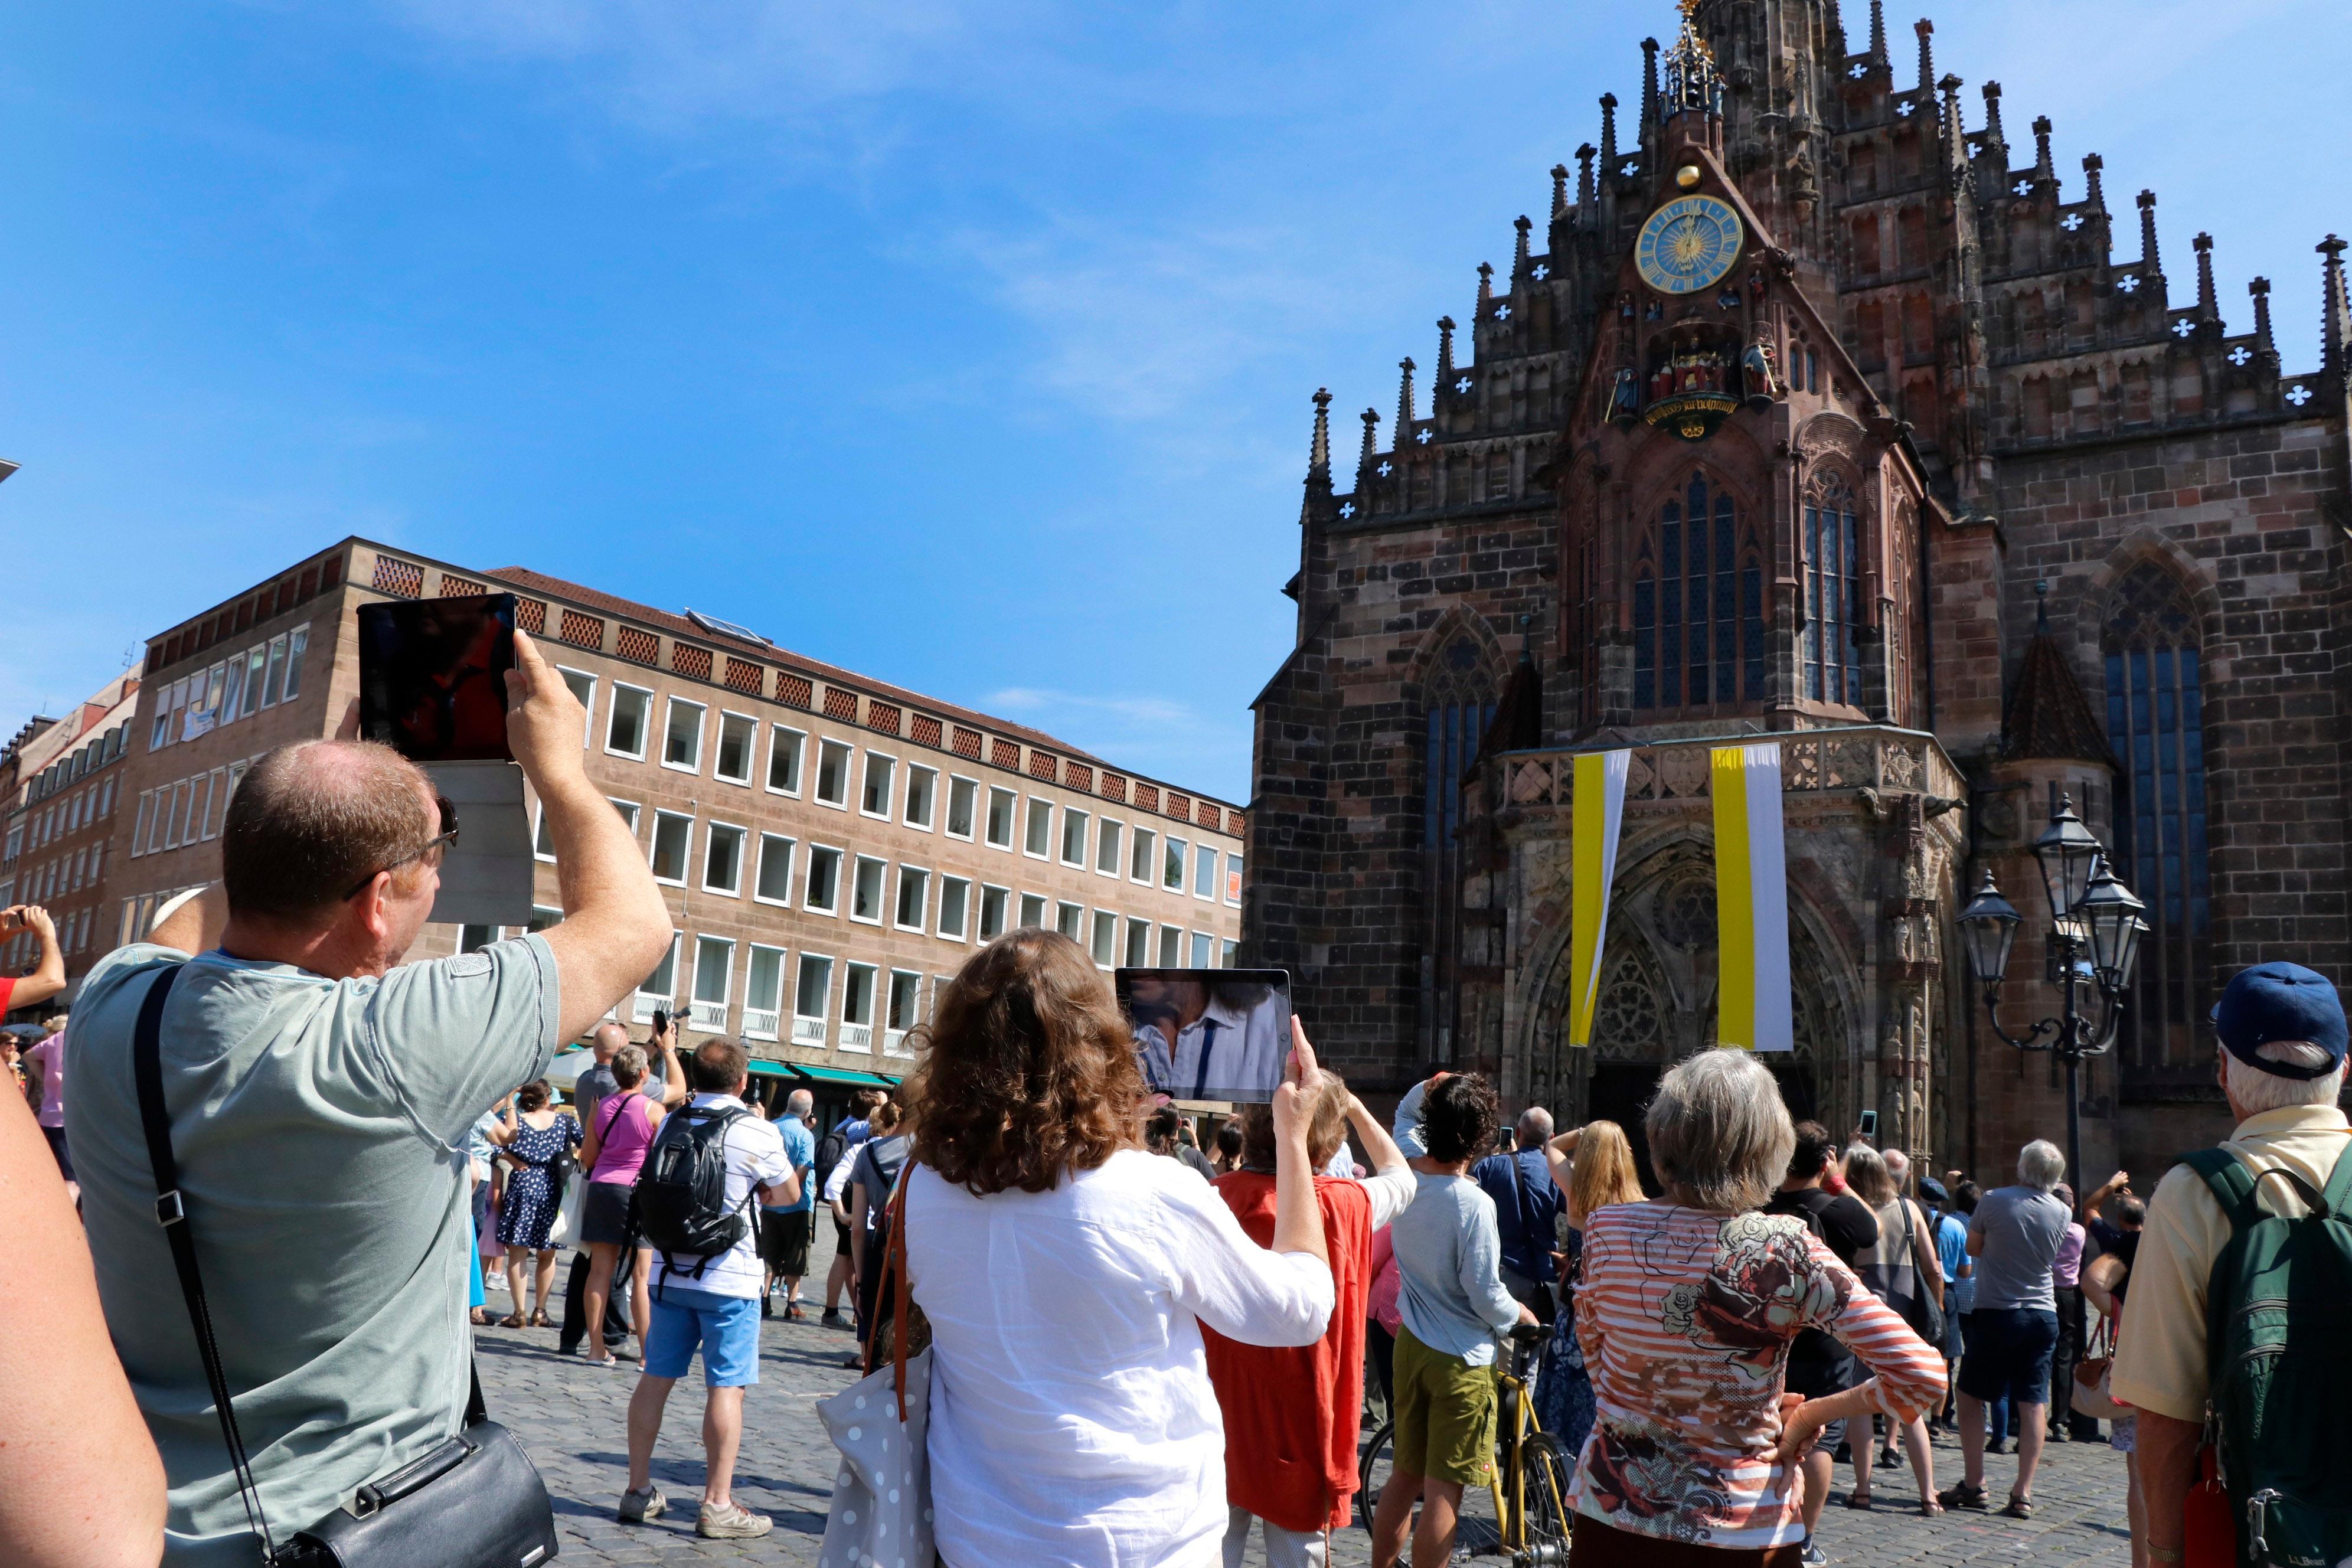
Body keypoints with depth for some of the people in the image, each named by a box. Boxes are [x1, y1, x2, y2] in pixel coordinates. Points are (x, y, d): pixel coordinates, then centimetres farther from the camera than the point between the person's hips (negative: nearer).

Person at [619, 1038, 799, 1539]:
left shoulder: (672, 1124, 4)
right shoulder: (758, 1131, -12)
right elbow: (787, 1194, 1)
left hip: (670, 1271, 6)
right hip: (728, 1277, -6)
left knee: (656, 1377, 13)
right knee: (726, 1387, -1)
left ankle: (638, 1490, 22)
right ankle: (717, 1505, 1)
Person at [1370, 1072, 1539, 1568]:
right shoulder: (1473, 1204, -23)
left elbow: (1403, 1118, 19)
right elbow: (1486, 1297, -18)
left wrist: (1426, 1088, 1)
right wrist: (1521, 1315, 2)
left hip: (1411, 1344, 7)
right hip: (1461, 1359, -7)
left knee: (1403, 1477, 18)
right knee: (1442, 1493, 2)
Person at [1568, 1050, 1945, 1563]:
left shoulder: (1607, 1229, -10)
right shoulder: (1787, 1251, -17)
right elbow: (1922, 1377, -16)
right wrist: (1811, 1414, -4)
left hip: (1615, 1510, 1)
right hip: (1742, 1524, -1)